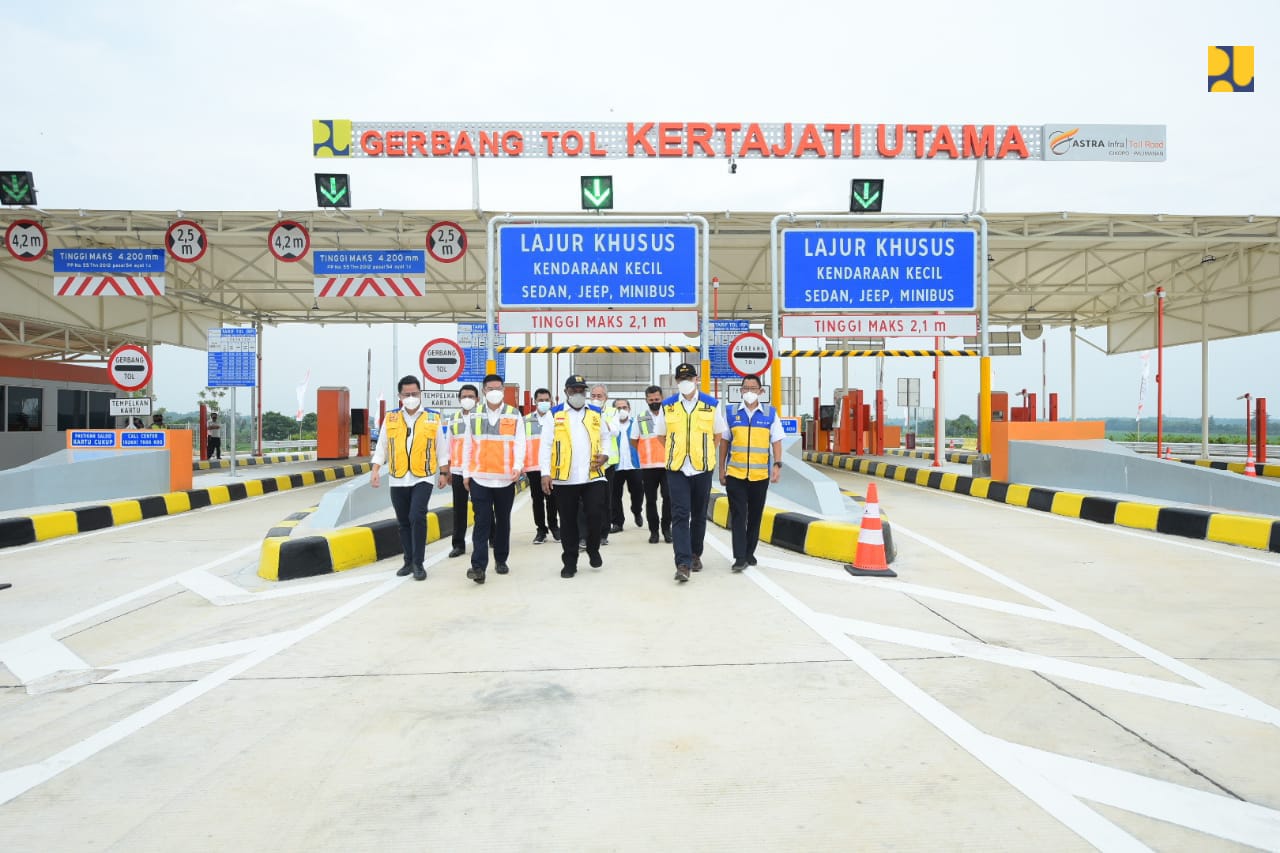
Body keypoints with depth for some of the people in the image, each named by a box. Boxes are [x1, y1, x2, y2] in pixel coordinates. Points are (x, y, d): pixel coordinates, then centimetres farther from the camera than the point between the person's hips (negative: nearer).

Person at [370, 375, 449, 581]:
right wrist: (376, 470, -2)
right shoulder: (390, 418, 6)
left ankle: (418, 563, -8)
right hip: (398, 480, 3)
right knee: (404, 522, 10)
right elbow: (381, 446, 7)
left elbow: (442, 448, 7)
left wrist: (444, 473, 6)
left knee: (417, 517, -16)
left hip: (423, 478, -3)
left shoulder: (434, 418, 1)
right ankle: (409, 561, 23)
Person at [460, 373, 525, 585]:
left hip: (505, 478, 0)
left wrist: (517, 466, -17)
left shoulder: (514, 415, 4)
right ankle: (479, 566, -9)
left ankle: (501, 560, 25)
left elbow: (519, 443, -1)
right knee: (482, 521, -6)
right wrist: (466, 473, 5)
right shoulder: (474, 415, 7)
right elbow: (467, 445, 9)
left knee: (503, 521, 12)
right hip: (479, 478, 0)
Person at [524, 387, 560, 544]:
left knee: (552, 499, 4)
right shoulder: (526, 420, 8)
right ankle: (541, 529, 14)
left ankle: (553, 526, 19)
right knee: (537, 499, 6)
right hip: (533, 467, 1)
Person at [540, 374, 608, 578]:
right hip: (564, 479, -1)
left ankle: (593, 549, 21)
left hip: (593, 477, 1)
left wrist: (605, 455, -6)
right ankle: (569, 563, 19)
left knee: (595, 515, -7)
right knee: (568, 522, 7)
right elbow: (546, 445, 0)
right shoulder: (555, 415, 3)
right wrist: (546, 473, -8)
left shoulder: (597, 414, 10)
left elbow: (606, 438, 15)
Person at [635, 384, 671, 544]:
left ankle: (666, 529, 8)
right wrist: (646, 454, 12)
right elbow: (635, 441, 17)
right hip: (648, 466, 1)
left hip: (668, 465, -1)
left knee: (668, 497, -7)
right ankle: (653, 531, 14)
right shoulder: (640, 418, 8)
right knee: (650, 500, 5)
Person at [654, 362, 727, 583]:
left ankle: (695, 555, 29)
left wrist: (703, 452, 11)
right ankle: (683, 563, -12)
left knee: (699, 515, 11)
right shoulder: (667, 405, 2)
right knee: (680, 515, -9)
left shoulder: (712, 404, 0)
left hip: (703, 468, 1)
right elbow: (662, 434, 16)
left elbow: (718, 434, 12)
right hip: (676, 468, 0)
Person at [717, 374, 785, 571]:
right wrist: (721, 469, 7)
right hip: (735, 474, -1)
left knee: (755, 516, 11)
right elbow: (724, 442, 9)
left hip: (760, 474, 1)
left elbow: (776, 441, 3)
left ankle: (750, 553, 24)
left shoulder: (770, 413, 3)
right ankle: (740, 557, -4)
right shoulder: (731, 413, 4)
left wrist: (777, 465, -8)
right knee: (738, 515, -5)